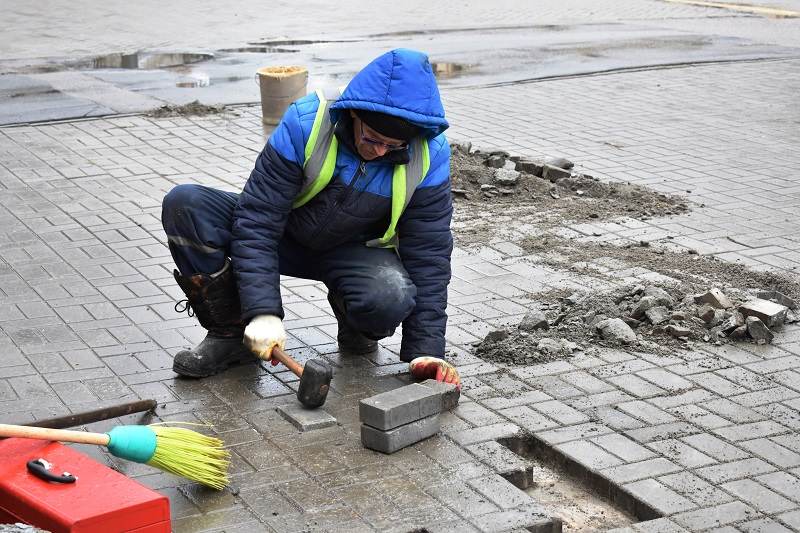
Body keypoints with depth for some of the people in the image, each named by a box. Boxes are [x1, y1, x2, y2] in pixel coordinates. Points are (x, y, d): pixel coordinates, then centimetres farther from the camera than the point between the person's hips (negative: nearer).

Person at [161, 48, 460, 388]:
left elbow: (428, 256, -14)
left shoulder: (429, 157, -21)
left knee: (392, 298, -37)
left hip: (356, 251, 0)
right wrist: (263, 312, -35)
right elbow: (257, 220, -26)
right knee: (184, 205, -25)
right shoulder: (304, 124, -27)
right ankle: (232, 334, -10)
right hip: (284, 234, 0)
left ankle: (355, 327, 3)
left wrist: (426, 350, -20)